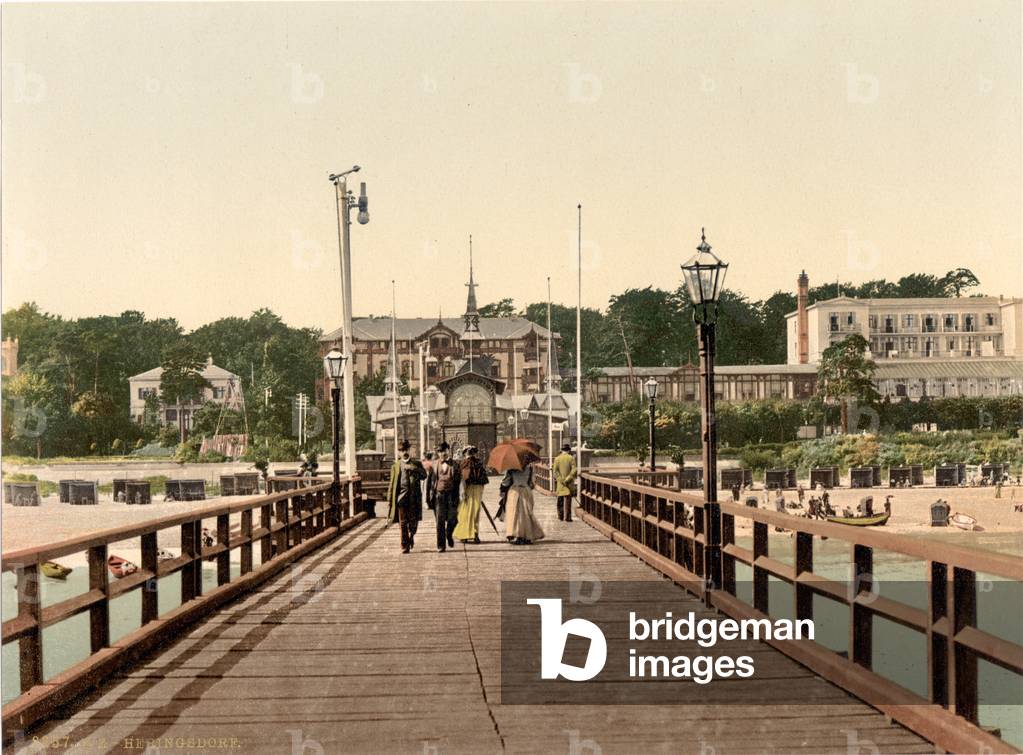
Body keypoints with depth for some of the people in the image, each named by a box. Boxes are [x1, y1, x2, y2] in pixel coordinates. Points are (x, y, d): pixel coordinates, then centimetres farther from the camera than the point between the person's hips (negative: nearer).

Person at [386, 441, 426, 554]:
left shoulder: (416, 463, 11)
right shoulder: (395, 466, 9)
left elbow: (424, 476, -5)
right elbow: (392, 484, 9)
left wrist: (414, 468, -17)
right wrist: (389, 500, 4)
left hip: (414, 497, 1)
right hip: (401, 496, 0)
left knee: (414, 521, 1)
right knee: (403, 523, -1)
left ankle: (411, 535, 31)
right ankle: (404, 546, 6)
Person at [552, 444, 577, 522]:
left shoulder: (557, 458, 2)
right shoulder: (571, 458, -4)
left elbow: (555, 471, -5)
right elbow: (574, 470, -13)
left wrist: (561, 480, -5)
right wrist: (567, 479, -10)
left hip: (560, 483, 2)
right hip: (569, 483, -2)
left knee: (560, 499, 12)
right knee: (568, 499, 0)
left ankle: (561, 516, 17)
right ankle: (567, 517, -3)